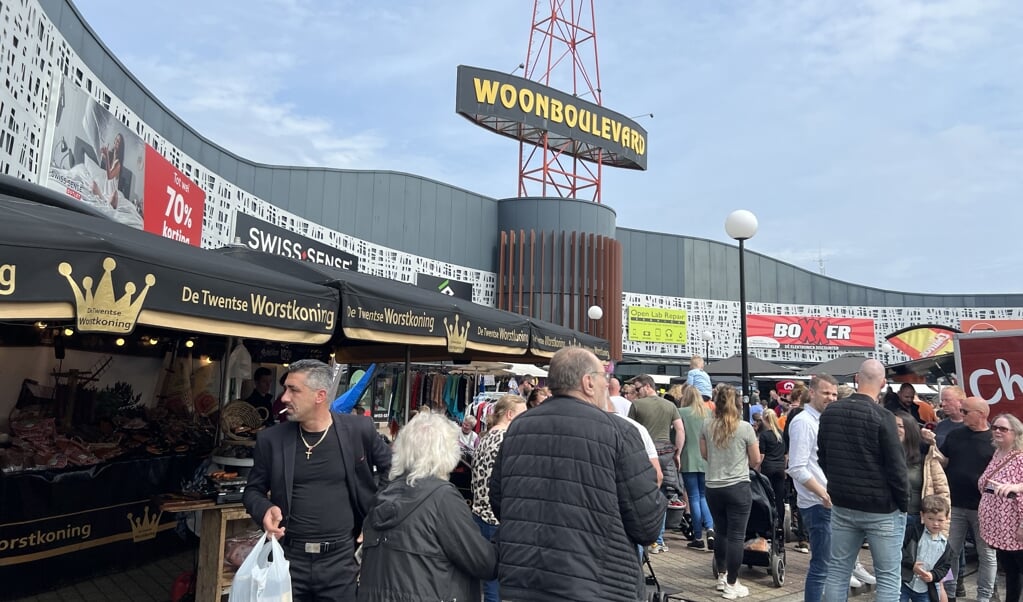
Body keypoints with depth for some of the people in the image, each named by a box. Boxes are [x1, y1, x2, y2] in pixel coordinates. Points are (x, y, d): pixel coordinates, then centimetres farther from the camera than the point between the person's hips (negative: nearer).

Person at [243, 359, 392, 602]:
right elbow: (253, 490, 10)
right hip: (289, 557, 1)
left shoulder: (359, 430, -6)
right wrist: (264, 510, -11)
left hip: (341, 558, -1)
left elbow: (392, 470, 8)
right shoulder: (271, 439, -2)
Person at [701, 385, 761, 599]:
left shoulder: (707, 426, -1)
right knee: (736, 536, 3)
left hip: (713, 488, 4)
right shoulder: (745, 427, -9)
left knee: (721, 533, 18)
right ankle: (731, 585, 7)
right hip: (738, 487, -3)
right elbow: (756, 461, 1)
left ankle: (722, 577, 30)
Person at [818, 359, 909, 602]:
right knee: (888, 577, 5)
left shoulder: (830, 412, 2)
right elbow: (896, 466, -15)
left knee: (837, 571, 12)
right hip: (882, 508, -5)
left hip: (842, 505, 5)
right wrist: (904, 504, -2)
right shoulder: (882, 416, -16)